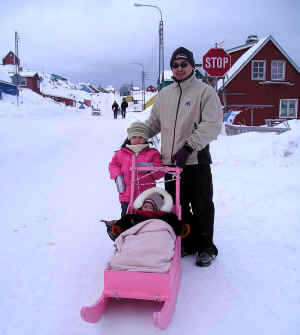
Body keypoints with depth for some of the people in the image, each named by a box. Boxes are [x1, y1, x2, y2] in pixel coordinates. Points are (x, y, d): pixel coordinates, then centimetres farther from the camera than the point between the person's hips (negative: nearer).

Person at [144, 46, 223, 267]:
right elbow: (153, 123, 25)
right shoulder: (164, 94, 15)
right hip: (170, 162, 5)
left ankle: (206, 248, 21)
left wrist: (188, 146, -22)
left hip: (196, 161, -5)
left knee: (201, 207, 4)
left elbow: (212, 125, -14)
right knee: (178, 207, 12)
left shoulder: (205, 91, -3)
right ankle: (188, 243, 28)